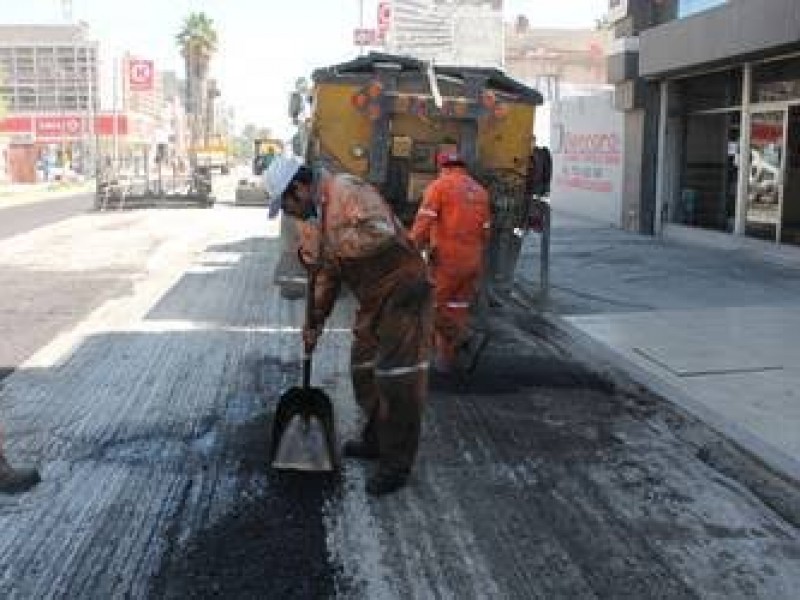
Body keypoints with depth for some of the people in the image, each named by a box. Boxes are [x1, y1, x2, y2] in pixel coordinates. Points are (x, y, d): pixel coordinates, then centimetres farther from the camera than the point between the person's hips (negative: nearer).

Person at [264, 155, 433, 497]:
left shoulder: (347, 191, -21)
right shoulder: (313, 217, 10)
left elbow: (381, 231, -38)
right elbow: (327, 274, 19)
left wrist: (329, 245, -32)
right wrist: (316, 320, 20)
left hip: (402, 292, -10)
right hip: (373, 299, 10)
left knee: (396, 379, -5)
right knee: (363, 371, 18)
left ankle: (397, 463, 7)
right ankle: (375, 441, 36)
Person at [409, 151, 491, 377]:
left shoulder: (439, 186, -3)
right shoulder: (480, 191, 15)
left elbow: (423, 222, -13)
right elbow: (485, 232, 16)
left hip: (447, 259, -6)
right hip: (473, 262, 7)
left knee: (434, 307, 1)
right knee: (457, 310, 12)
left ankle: (469, 338, -12)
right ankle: (449, 360, 13)